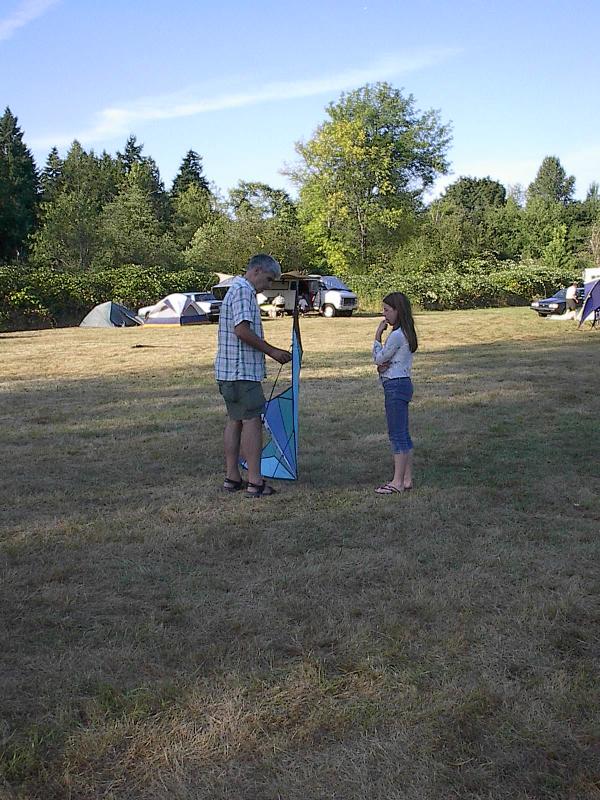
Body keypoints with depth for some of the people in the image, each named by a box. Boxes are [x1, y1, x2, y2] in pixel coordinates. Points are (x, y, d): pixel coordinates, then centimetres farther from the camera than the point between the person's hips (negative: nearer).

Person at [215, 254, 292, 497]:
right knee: (252, 421, -9)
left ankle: (232, 477, 17)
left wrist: (274, 351, 19)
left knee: (235, 421, 12)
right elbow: (242, 330, -22)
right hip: (242, 370, -11)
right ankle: (255, 482, -9)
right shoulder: (243, 290, -12)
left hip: (230, 371, 11)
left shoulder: (239, 290, 21)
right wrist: (272, 351, -14)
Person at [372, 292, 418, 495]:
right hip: (402, 384, 10)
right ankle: (407, 479, 17)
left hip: (395, 386, -10)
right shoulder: (405, 333, 15)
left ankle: (397, 482, -1)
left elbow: (378, 358, -9)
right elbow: (383, 361, 17)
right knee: (403, 434, 12)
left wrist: (377, 336, -4)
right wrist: (382, 365, -4)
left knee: (397, 434, -6)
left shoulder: (396, 335, -17)